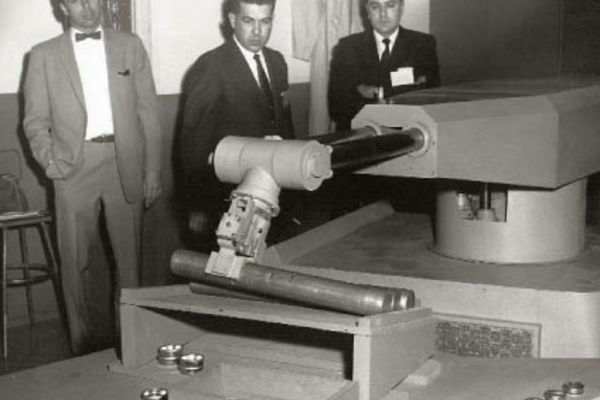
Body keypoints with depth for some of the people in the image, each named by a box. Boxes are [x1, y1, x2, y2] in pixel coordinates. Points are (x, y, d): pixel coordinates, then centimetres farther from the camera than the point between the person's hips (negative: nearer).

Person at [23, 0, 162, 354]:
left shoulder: (130, 46, 8)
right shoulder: (44, 55, 6)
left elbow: (148, 111, 6)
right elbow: (35, 122, 8)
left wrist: (153, 170, 1)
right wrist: (50, 161, -9)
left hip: (125, 162, 1)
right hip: (75, 166, 0)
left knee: (130, 256, 7)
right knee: (75, 260, 4)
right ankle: (83, 344, 15)